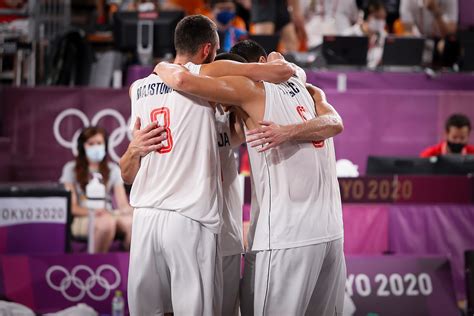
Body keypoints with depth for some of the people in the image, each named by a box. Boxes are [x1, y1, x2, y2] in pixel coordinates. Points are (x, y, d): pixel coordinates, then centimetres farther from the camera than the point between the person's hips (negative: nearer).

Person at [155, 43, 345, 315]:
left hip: (288, 235, -7)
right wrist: (290, 132, -7)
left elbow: (182, 79, -9)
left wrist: (163, 67, 11)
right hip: (332, 231, 7)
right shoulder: (309, 91, 20)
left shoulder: (251, 88, 2)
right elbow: (335, 124, -1)